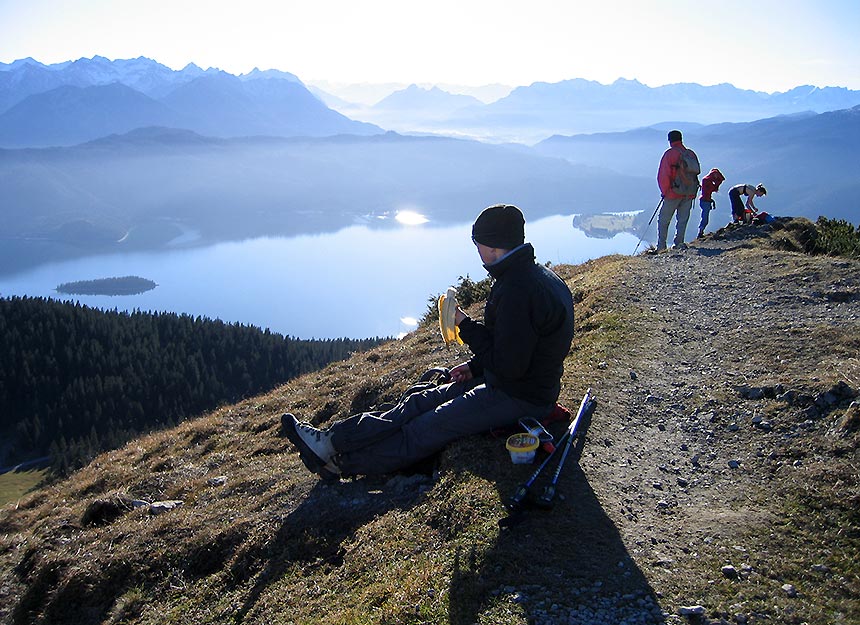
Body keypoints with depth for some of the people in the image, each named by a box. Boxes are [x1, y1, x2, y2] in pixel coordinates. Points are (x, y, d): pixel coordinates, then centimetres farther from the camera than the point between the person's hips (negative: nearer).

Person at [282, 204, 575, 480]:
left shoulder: (518, 292, -28)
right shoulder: (535, 274, 7)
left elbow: (508, 366, -27)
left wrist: (466, 326, -16)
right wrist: (475, 365, 9)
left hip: (517, 398, -10)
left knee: (426, 430, -4)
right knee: (420, 403, 5)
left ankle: (340, 462, 7)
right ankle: (333, 440, 5)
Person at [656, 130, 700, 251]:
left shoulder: (669, 154, -8)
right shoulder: (691, 154, 7)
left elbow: (663, 175, -11)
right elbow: (696, 172, 11)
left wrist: (664, 191, -2)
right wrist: (692, 190, 16)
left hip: (673, 193, -4)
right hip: (689, 194, 4)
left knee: (663, 220, 4)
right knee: (683, 220, 12)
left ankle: (661, 246, 2)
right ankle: (679, 243, 7)